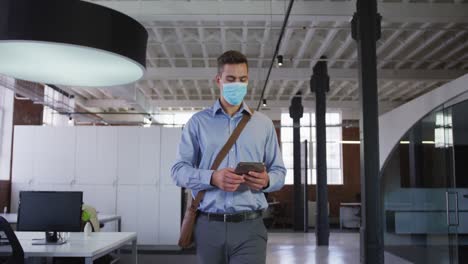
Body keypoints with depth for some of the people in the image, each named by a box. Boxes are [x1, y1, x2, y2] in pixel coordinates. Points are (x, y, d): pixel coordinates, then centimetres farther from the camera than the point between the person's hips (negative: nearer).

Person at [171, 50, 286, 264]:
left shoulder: (264, 124, 11)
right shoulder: (198, 122, 7)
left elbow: (279, 172, 11)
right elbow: (179, 170, 2)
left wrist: (266, 180, -13)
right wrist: (212, 178, -16)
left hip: (250, 226, 0)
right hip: (209, 226, 0)